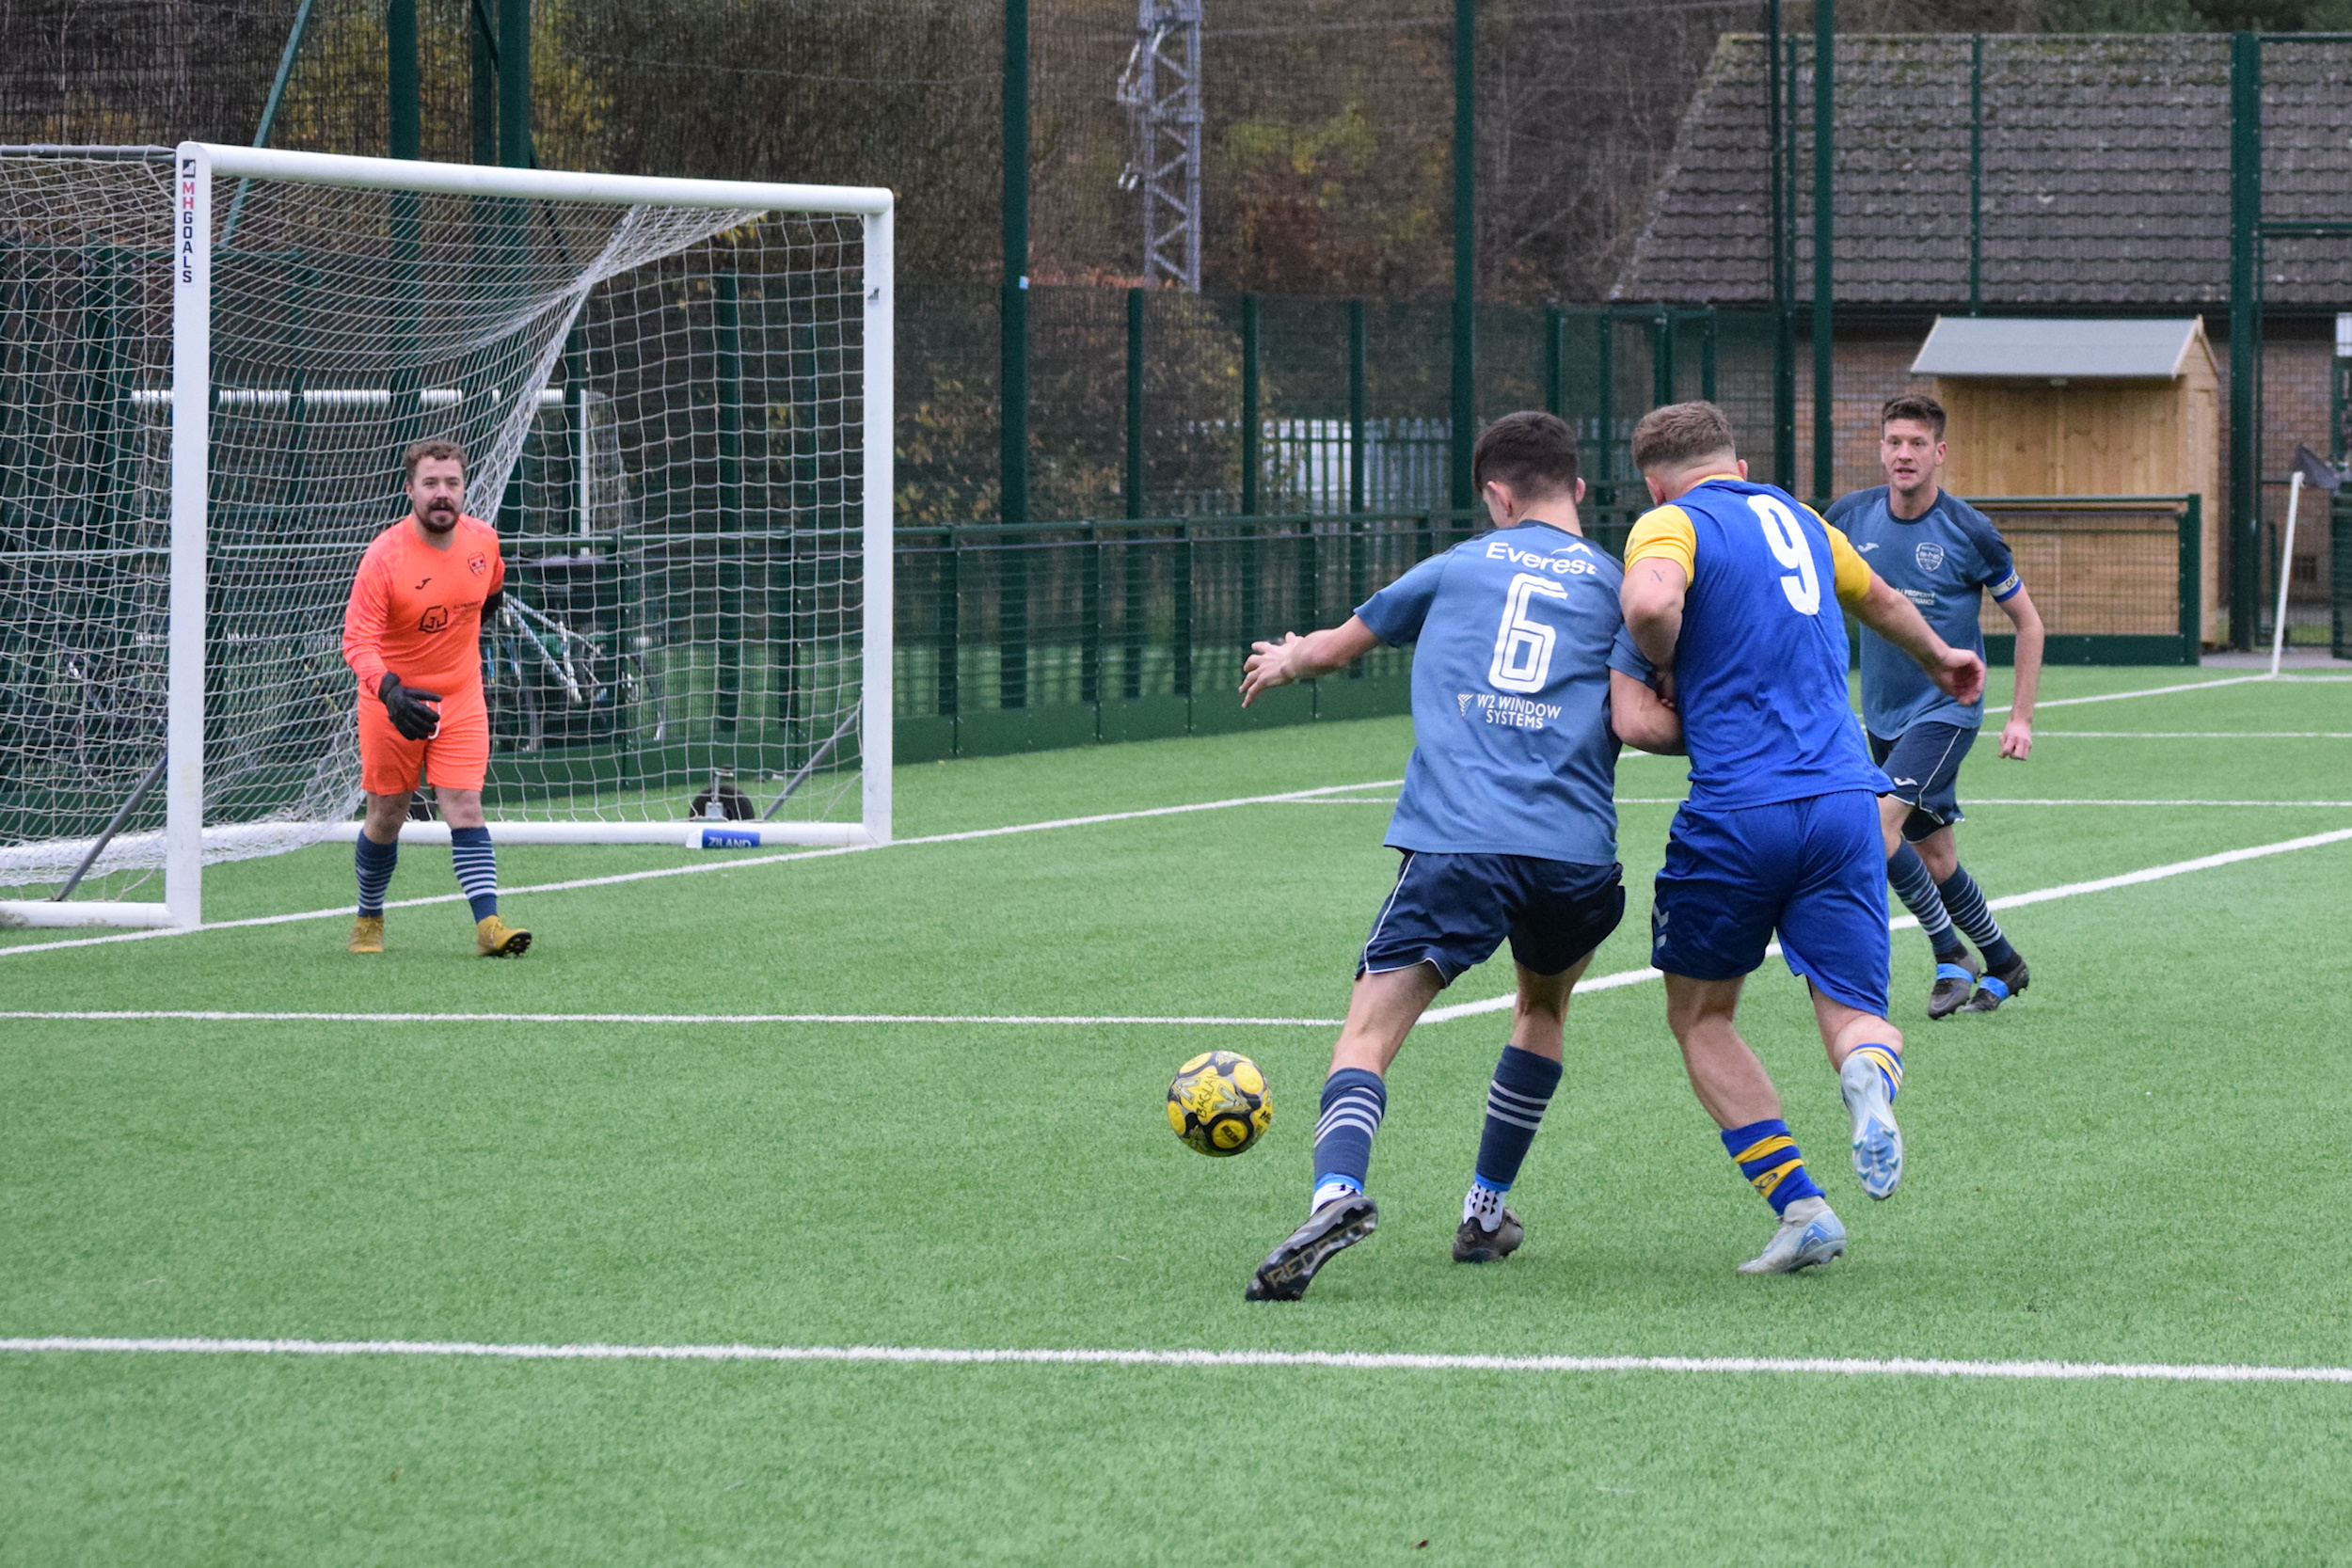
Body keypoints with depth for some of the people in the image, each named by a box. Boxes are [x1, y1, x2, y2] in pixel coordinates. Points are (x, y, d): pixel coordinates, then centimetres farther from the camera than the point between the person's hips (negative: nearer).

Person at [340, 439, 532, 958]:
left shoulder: (483, 540, -7)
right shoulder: (384, 556, -21)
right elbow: (357, 641, -26)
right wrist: (390, 691, -41)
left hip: (461, 698, 2)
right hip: (391, 698, -2)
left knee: (465, 809, -11)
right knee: (386, 817, 7)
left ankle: (488, 925, -17)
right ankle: (369, 919, 28)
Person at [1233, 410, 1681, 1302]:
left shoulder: (1459, 567, 16)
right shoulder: (1615, 583, 12)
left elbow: (1338, 647, 30)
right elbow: (1637, 721, -2)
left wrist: (1284, 662, 52)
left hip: (1454, 846, -2)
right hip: (1573, 853, 2)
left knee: (1370, 1032, -7)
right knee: (1543, 1006, 30)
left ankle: (1337, 1193, -35)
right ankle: (1486, 1212, 29)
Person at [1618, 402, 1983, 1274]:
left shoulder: (1670, 524, 0)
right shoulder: (1796, 520, 20)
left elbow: (1650, 604, -24)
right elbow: (1880, 601, 40)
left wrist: (1665, 666, -2)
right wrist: (1939, 657, 60)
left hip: (1737, 811, -4)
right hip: (1845, 801, 4)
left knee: (1700, 1015, 15)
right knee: (1856, 1012, 5)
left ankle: (1799, 1206, 2)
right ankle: (1870, 1074, -33)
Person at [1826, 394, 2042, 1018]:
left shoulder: (1970, 532, -12)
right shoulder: (1851, 518, -3)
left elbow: (2028, 622, -2)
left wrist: (2021, 718, -5)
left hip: (1947, 708, -5)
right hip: (1884, 715, 5)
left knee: (1878, 822, -23)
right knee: (1933, 858, 10)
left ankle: (1952, 958, -10)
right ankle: (2001, 963, 30)